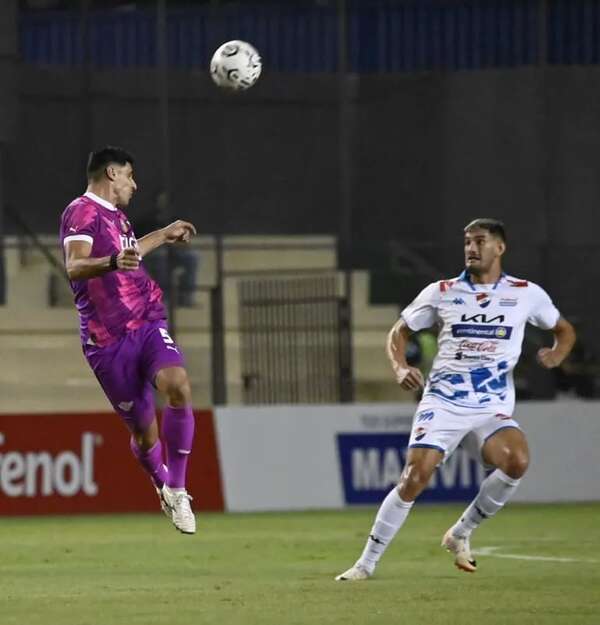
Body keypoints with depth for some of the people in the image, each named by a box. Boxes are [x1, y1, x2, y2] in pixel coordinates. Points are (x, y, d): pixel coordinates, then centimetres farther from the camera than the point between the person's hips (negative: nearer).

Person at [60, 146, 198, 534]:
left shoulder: (115, 215, 19)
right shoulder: (83, 213, -8)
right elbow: (75, 267, -25)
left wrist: (165, 235, 52)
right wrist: (112, 262, -44)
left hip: (148, 324, 6)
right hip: (108, 340, -6)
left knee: (178, 386, -23)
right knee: (143, 429, 0)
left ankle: (176, 491, -14)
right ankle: (163, 485, 33)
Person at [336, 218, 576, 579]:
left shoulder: (526, 294, 5)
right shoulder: (442, 293, 5)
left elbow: (564, 329, 19)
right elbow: (400, 332, 15)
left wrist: (556, 354, -3)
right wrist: (400, 367, -5)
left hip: (493, 409, 0)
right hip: (443, 403, 0)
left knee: (517, 460, -29)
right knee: (414, 478, -17)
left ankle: (461, 533, -7)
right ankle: (367, 564, -4)